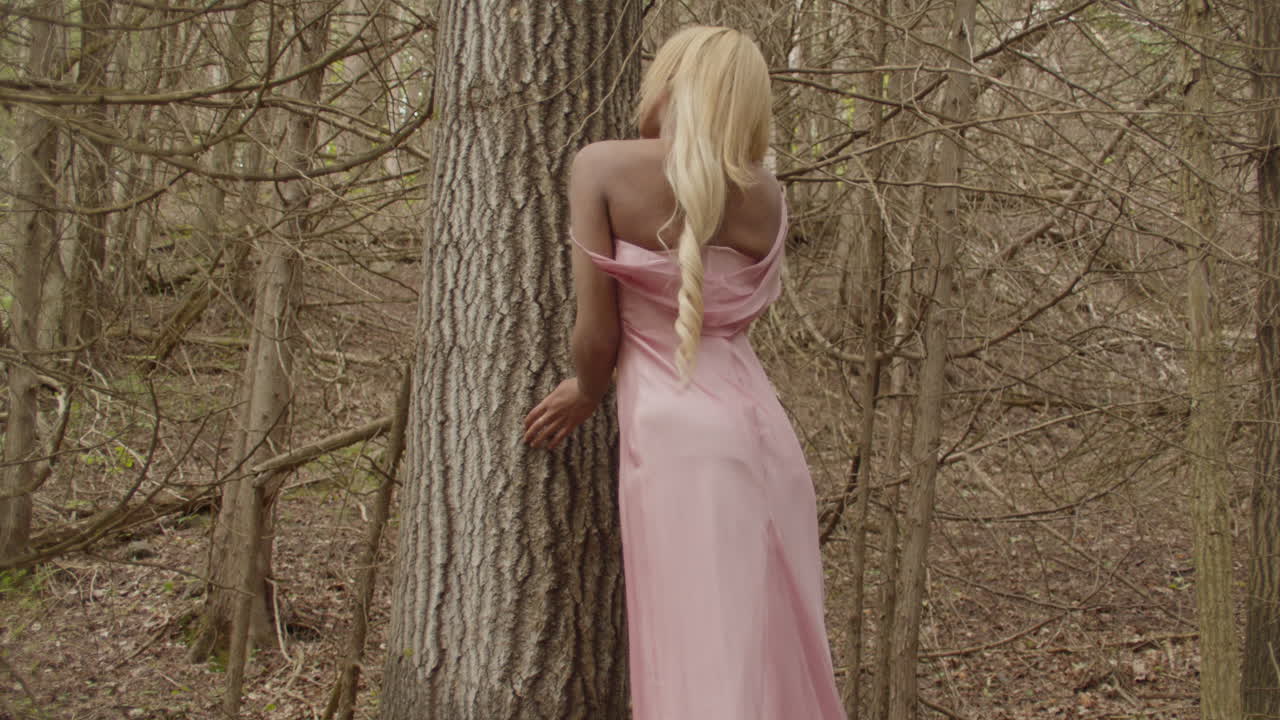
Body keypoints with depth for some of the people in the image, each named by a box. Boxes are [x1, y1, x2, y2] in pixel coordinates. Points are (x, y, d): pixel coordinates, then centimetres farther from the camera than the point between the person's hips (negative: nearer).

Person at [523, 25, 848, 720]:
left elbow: (597, 332, -7)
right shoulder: (768, 197, 9)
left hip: (678, 438, -5)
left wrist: (589, 390, 15)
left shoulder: (603, 166, -5)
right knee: (775, 653, 13)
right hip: (762, 434, 5)